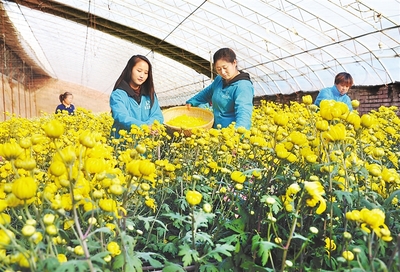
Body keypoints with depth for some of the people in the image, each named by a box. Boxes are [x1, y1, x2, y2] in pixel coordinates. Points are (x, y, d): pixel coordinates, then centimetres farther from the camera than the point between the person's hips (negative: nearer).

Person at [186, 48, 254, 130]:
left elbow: (243, 114, -28)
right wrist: (191, 102, 24)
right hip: (217, 130, 7)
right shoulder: (219, 79, 12)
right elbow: (207, 93, 32)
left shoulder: (243, 87, -14)